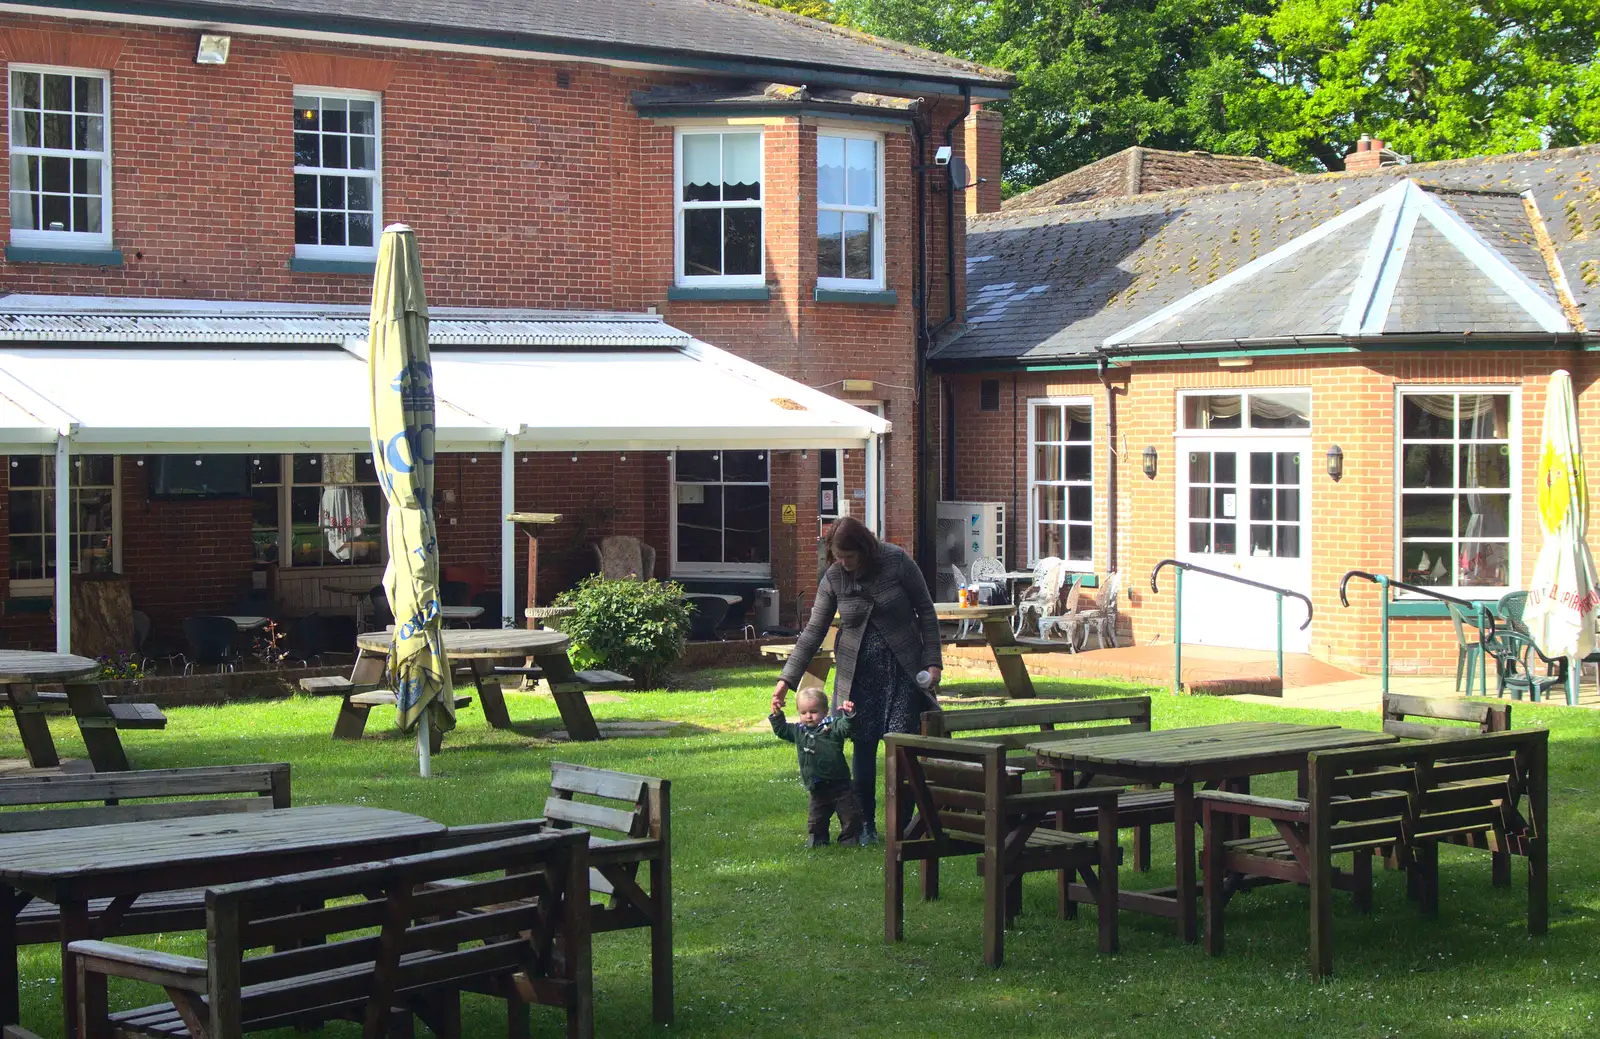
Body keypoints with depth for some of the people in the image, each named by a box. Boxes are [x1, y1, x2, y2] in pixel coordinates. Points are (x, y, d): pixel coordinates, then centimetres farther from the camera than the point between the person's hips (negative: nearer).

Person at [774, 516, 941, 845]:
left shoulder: (896, 562, -10)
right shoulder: (833, 579, -4)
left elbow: (925, 611, -2)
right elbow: (813, 631, 0)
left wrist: (933, 661, -7)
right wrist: (787, 679, -6)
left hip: (902, 669, -2)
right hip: (858, 672, 2)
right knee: (863, 745, 0)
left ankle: (901, 824, -1)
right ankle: (866, 824, 10)